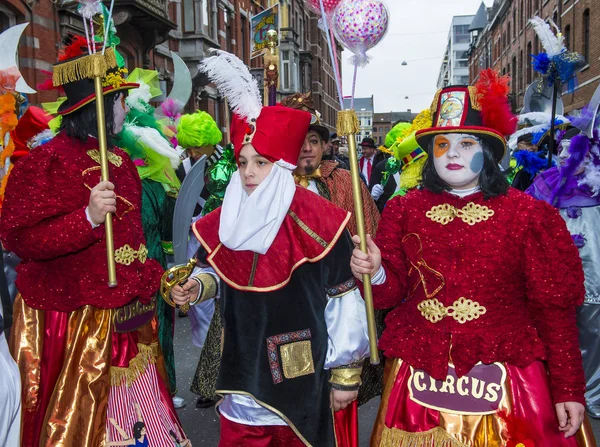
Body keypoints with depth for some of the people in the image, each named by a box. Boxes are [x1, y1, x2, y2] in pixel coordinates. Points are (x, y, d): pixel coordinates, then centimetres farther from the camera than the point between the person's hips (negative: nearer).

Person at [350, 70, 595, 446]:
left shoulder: (529, 215, -4)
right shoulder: (404, 210, 3)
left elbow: (554, 307, -3)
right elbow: (394, 291, 5)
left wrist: (569, 388, -4)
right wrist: (375, 274, -17)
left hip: (504, 382, -2)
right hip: (421, 377, 2)